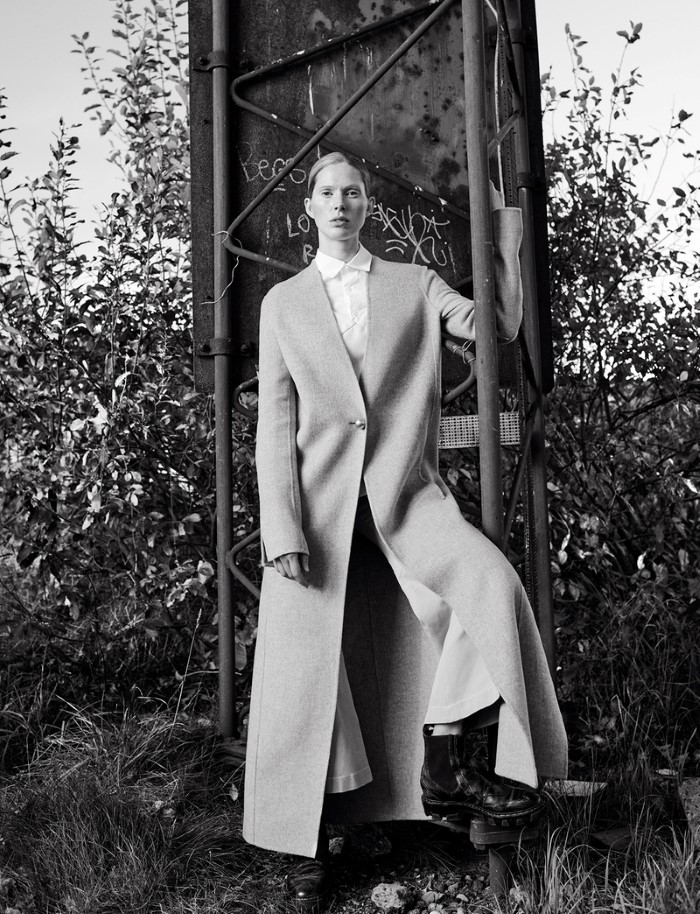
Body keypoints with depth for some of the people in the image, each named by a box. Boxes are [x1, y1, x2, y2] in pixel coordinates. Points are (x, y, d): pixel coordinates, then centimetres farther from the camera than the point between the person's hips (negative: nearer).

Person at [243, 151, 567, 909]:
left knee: (490, 582, -25)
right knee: (306, 670, -2)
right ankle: (305, 847, 13)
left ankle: (445, 768, -11)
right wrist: (282, 525, -7)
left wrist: (505, 232, 5)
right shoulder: (283, 302, 13)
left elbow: (498, 325, 0)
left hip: (402, 489, 1)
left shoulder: (415, 285, 15)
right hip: (318, 495, 0)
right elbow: (275, 420, 4)